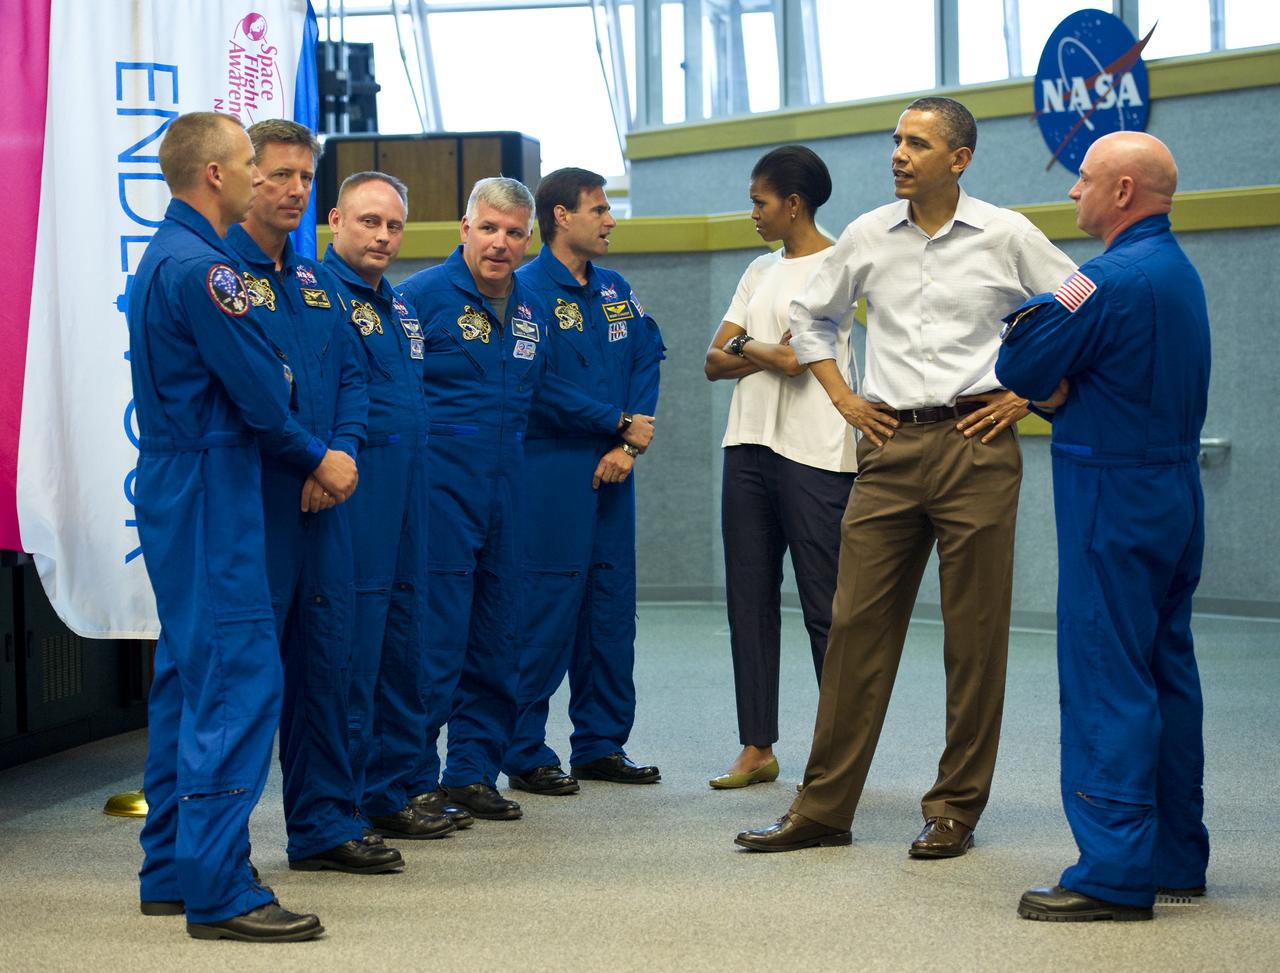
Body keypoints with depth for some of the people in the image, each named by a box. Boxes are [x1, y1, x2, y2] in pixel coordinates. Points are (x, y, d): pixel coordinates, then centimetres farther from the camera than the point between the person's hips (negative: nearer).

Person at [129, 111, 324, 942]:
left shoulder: (165, 258, 16)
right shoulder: (200, 267, -16)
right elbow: (259, 394, -15)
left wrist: (309, 455, 6)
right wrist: (315, 459, 3)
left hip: (177, 488, 11)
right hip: (209, 491, -11)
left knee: (190, 674, 14)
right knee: (239, 676, -10)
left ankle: (171, 871, 20)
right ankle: (218, 888, -10)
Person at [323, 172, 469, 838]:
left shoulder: (399, 307, 20)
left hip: (406, 488, 9)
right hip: (353, 489, -9)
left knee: (403, 641, 12)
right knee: (354, 640, -7)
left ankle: (389, 791, 22)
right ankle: (340, 805, 0)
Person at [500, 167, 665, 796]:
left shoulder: (615, 291, 15)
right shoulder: (526, 290, -7)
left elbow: (647, 362, 9)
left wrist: (630, 443, -6)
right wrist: (622, 423, -9)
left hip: (612, 468, 7)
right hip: (551, 467, -7)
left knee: (612, 604, 10)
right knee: (547, 607, -6)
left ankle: (602, 744, 19)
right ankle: (526, 755, 2)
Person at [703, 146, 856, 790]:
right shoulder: (760, 271, 18)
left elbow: (794, 358, -15)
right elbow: (714, 362, 11)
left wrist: (745, 348, 1)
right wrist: (769, 356, -5)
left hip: (813, 453, -8)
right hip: (749, 447, 8)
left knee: (825, 611, -4)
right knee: (750, 603, 8)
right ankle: (757, 748, 15)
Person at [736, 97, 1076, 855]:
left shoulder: (1008, 237, 0)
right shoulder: (867, 237, 9)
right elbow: (811, 315, 24)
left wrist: (1028, 395, -1)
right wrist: (844, 398, 14)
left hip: (976, 445, -3)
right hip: (890, 448, 3)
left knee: (975, 636, 1)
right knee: (858, 625, 2)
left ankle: (956, 809, 12)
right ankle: (824, 808, 8)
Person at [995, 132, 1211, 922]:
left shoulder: (1114, 279, -18)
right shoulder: (1180, 272, 14)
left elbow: (1018, 368, -13)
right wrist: (1062, 391, 0)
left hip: (1115, 500, -10)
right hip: (1175, 491, 10)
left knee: (1106, 681, -7)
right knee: (1166, 670, 13)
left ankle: (1116, 872, -6)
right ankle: (1176, 857, 21)